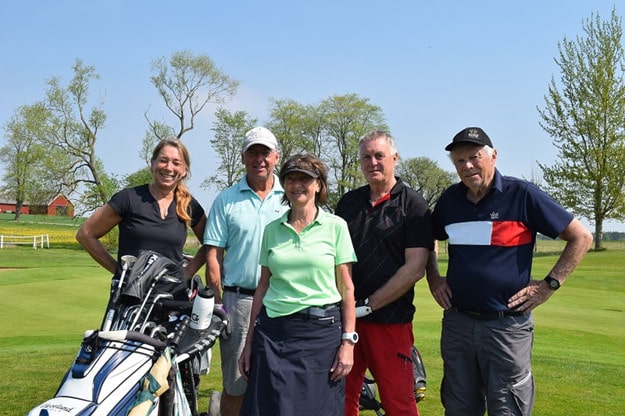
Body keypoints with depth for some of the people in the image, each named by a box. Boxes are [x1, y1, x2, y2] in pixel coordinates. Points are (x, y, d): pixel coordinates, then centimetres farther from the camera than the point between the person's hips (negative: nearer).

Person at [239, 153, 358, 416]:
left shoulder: (336, 226, 1)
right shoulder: (272, 229, 10)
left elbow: (346, 289, 0)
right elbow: (263, 286, 12)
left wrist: (348, 342, -7)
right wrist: (250, 341, 11)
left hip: (322, 329, -2)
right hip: (273, 332, 2)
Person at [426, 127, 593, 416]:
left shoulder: (522, 194, -9)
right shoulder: (450, 199, 5)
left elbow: (581, 237, -5)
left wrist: (549, 285, -9)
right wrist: (433, 278, 10)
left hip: (506, 325, -4)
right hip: (456, 323, 5)